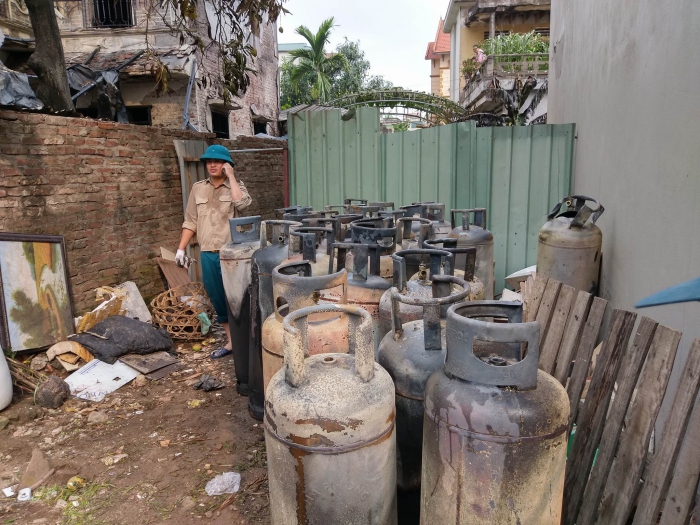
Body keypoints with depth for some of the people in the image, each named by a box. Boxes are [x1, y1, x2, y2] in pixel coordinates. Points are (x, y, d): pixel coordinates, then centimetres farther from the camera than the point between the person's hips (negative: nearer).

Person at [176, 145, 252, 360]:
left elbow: (242, 204, -24)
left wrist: (231, 176, -15)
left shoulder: (236, 186, 0)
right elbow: (190, 222, 12)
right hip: (207, 255, 4)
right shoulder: (198, 188, 10)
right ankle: (231, 342, 25)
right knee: (218, 300, 12)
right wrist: (181, 248, 7)